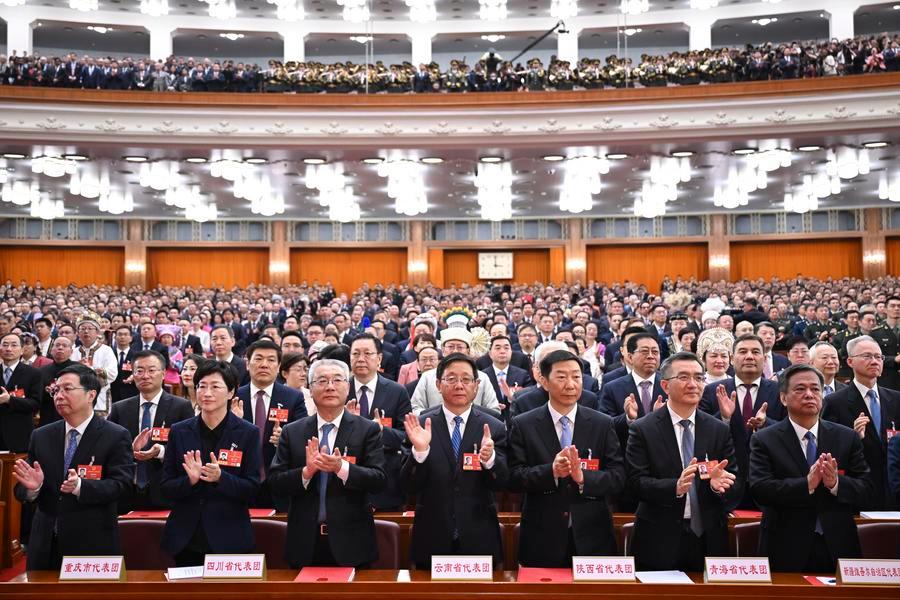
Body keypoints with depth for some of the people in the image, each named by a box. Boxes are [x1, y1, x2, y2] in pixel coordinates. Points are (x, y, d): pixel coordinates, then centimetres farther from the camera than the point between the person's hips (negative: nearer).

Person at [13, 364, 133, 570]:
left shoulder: (116, 436, -5)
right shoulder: (41, 437, 9)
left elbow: (120, 484, -13)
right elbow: (21, 491, 8)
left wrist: (80, 486, -29)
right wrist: (32, 486, -16)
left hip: (93, 545, -4)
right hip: (45, 545, 4)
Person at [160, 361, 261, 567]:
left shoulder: (248, 433, -4)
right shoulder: (179, 432, 3)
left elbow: (252, 490, -6)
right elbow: (166, 489, 4)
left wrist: (220, 477, -23)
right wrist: (190, 480, -17)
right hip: (185, 541, 2)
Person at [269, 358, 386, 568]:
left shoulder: (368, 430, -2)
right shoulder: (291, 432, 4)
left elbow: (378, 480, -9)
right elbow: (275, 484, 0)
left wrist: (342, 468, -25)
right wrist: (306, 471, -18)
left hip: (351, 543, -1)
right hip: (305, 543, 2)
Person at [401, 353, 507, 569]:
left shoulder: (494, 427, -3)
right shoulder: (421, 425, -4)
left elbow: (501, 484, -4)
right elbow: (411, 486, -5)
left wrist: (490, 458, -24)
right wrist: (419, 450, -23)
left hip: (479, 540, 1)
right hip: (432, 539, 0)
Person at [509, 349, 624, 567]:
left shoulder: (603, 424, 1)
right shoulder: (523, 425, -2)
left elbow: (618, 478, -3)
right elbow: (514, 477, -7)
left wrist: (583, 476, -21)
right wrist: (551, 471, -23)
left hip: (591, 539, 1)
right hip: (542, 539, -1)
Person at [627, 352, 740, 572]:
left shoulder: (720, 430, 4)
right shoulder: (642, 430, -4)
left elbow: (736, 487, 1)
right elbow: (637, 483, -12)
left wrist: (719, 484, -21)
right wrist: (675, 487, -28)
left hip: (709, 541, 3)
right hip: (660, 543, -3)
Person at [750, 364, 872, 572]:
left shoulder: (847, 437, 5)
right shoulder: (764, 440, -4)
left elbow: (866, 491, 0)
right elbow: (759, 489, -15)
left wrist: (836, 483, -20)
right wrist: (807, 484, -27)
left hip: (838, 548, 3)